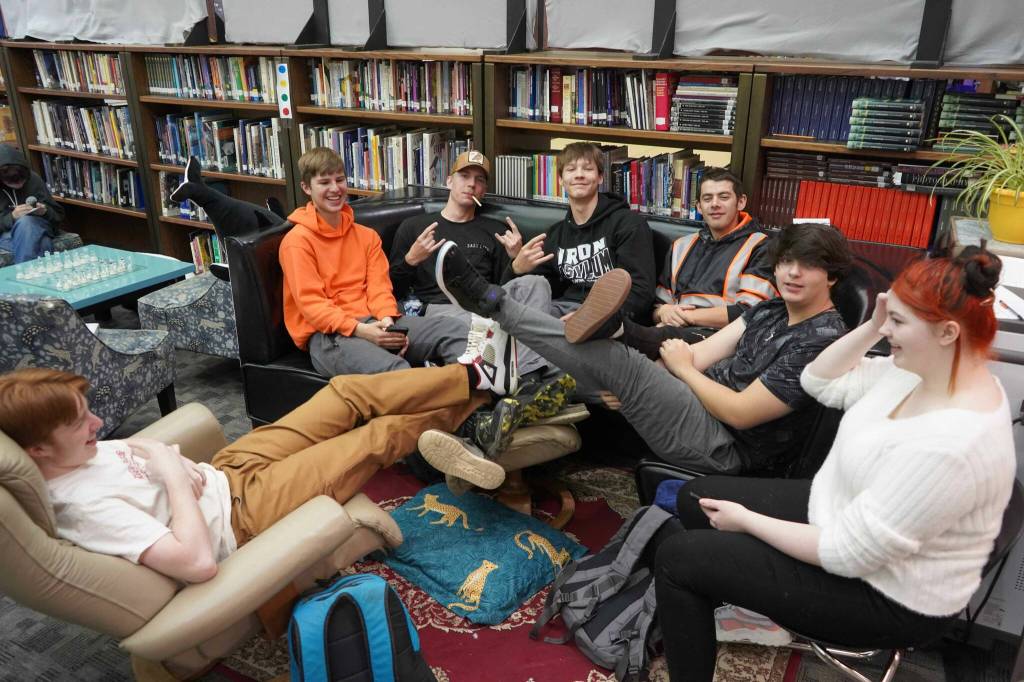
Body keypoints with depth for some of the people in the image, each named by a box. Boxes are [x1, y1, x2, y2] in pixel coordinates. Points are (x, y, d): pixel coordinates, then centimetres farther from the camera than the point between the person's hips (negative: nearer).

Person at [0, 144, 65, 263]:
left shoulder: (32, 178, -2)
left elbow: (58, 214, 4)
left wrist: (45, 211, -17)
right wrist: (12, 217, -23)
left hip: (37, 227, 2)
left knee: (25, 221, -35)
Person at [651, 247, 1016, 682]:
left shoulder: (948, 445, -34)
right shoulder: (920, 368, -7)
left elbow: (846, 554, -28)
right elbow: (820, 382, 7)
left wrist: (747, 520, -16)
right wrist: (873, 326, -8)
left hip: (884, 596, -9)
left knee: (676, 559, -10)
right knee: (695, 498, 10)